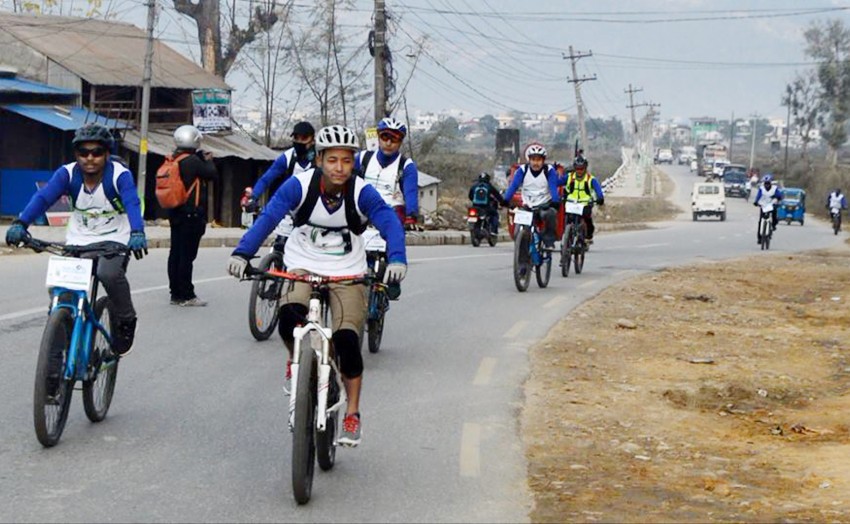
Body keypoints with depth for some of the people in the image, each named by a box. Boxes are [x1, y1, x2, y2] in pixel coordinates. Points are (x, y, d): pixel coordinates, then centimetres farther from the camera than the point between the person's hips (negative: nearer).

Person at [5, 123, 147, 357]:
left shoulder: (120, 175, -18)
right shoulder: (67, 174, -11)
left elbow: (132, 204, -33)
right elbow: (43, 197, -23)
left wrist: (137, 233, -53)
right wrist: (20, 223, -40)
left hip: (114, 241, -3)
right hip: (78, 242, 3)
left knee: (109, 274, -34)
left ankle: (125, 321, -6)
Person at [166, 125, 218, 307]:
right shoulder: (192, 161, -16)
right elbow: (213, 175, -12)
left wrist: (202, 160, 16)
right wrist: (208, 161, 6)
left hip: (176, 214, 9)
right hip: (192, 214, -9)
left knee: (176, 253, 11)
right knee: (187, 255, -6)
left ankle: (176, 293, 16)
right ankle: (186, 296, -4)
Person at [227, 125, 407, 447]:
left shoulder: (362, 193, -14)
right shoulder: (300, 185, -14)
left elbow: (390, 223, -24)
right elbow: (268, 217, -21)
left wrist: (396, 260, -44)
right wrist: (242, 253, -35)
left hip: (348, 274, 0)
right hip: (303, 266, 0)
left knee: (347, 339, -16)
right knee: (289, 315, -30)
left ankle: (352, 415, 2)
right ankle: (296, 361, 5)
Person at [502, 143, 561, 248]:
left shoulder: (549, 171, -5)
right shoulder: (522, 170, -1)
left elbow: (553, 188, -16)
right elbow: (513, 186, -9)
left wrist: (555, 201, -34)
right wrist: (504, 200, -24)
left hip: (544, 205, -2)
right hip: (527, 206, 2)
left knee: (550, 214, -35)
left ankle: (549, 242, -20)